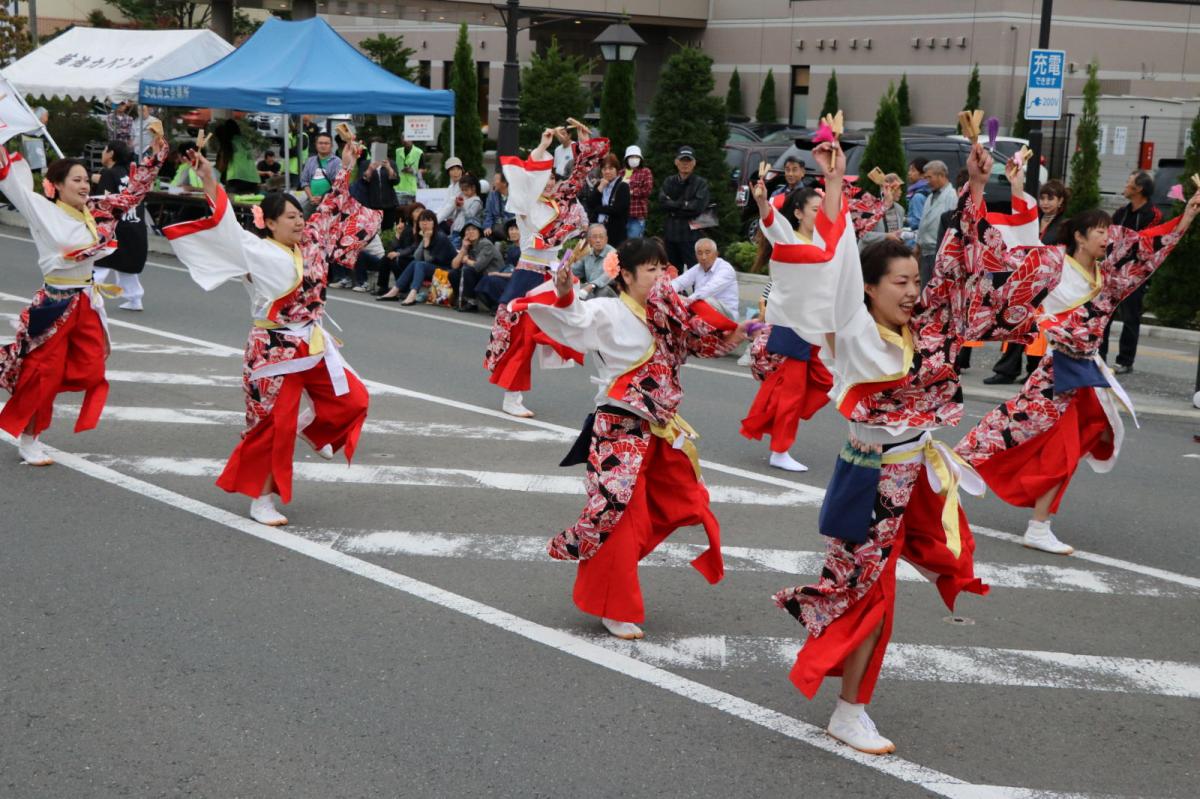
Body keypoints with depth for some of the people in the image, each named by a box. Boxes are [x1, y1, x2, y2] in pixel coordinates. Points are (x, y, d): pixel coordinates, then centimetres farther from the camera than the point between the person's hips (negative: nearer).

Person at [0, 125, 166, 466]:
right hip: (54, 303, -6)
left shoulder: (96, 211, 6)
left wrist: (156, 149, 8)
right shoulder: (42, 211, -9)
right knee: (42, 375, -1)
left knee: (91, 372, 5)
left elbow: (134, 190, 12)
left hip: (87, 301, 6)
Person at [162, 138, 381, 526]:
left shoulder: (308, 246, 8)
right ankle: (260, 498, 9)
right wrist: (210, 182, -34)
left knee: (353, 399, 6)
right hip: (275, 351, -7)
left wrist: (345, 168, 21)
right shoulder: (256, 253, -11)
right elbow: (225, 226, -22)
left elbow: (330, 210, 18)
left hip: (314, 345, 7)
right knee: (273, 425, -3)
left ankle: (311, 425, 34)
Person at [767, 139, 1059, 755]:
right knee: (866, 589, 1)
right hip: (874, 475, -7)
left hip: (920, 471, 7)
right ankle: (848, 714, 13)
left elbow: (958, 267, 4)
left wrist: (975, 187, -2)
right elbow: (834, 268, -26)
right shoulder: (857, 336, -14)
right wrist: (834, 187, -28)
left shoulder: (924, 328, 2)